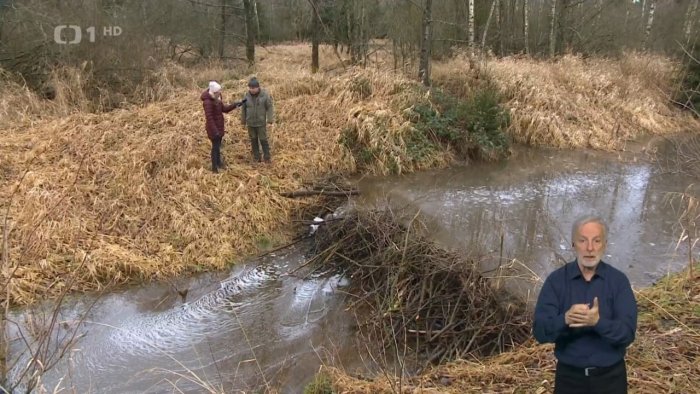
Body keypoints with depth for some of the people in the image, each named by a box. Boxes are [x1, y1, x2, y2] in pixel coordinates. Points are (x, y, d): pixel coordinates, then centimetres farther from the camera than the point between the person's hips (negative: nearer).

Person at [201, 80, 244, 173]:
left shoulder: (217, 98, -1)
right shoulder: (208, 102, -28)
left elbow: (224, 109, 8)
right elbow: (209, 118, -28)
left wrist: (235, 105, -3)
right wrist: (215, 131, -28)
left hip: (219, 126, 8)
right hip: (213, 127, -8)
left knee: (218, 144, 22)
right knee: (215, 146, 1)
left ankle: (218, 162, 41)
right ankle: (214, 167, 13)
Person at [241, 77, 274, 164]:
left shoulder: (264, 94, -12)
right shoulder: (247, 95, -4)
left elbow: (270, 107, -7)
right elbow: (244, 108, 5)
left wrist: (270, 119, -10)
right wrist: (243, 120, 11)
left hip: (261, 122, -3)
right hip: (250, 123, 3)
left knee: (263, 140, 2)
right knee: (253, 140, 11)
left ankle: (267, 157, 14)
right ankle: (256, 157, 23)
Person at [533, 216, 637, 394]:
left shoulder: (618, 281, -7)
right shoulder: (556, 280, -9)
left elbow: (627, 332, -15)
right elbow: (540, 331, -14)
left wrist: (598, 322, -32)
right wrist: (565, 319, -32)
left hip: (610, 376, 0)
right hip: (569, 375, 0)